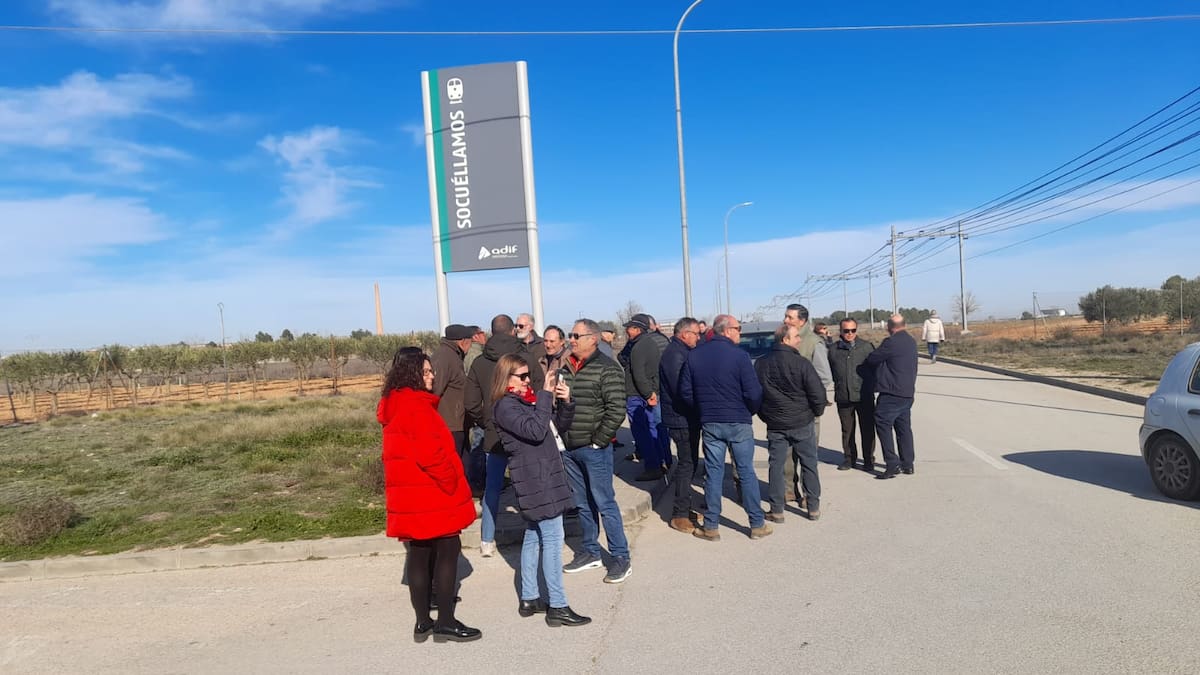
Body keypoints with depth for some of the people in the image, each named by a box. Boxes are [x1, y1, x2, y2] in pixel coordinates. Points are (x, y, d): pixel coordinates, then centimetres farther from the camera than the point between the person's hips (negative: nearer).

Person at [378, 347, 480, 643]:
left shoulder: (394, 405, 12)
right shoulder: (416, 406, -19)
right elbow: (431, 453, -26)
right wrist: (452, 483, -14)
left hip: (410, 495, 9)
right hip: (432, 494, -9)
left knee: (419, 553, 13)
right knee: (447, 551, 0)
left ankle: (423, 622, 21)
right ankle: (446, 622, 5)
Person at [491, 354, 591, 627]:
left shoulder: (529, 400, 14)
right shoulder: (506, 406, -12)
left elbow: (560, 425, 15)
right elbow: (535, 431, -26)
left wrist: (566, 402, -3)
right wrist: (546, 395, -23)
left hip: (543, 476, 9)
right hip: (534, 479, -9)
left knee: (534, 537, 14)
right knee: (552, 538, -7)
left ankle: (530, 599, 24)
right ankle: (557, 607, -1)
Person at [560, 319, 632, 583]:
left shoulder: (607, 369, -12)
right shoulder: (567, 368, 9)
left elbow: (617, 410, -17)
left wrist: (598, 440, -14)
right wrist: (560, 436, 8)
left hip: (594, 449, -7)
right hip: (569, 449, 7)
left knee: (604, 504, 0)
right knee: (582, 504, 16)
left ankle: (621, 557, 12)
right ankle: (590, 552, 30)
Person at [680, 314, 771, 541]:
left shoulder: (694, 355, 0)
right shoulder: (739, 355, -13)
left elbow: (685, 391, 2)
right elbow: (754, 393, -14)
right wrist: (750, 411, 5)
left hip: (709, 423, 3)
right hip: (738, 422, -3)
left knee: (713, 473, 10)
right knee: (747, 472, 8)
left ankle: (710, 527, 14)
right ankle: (757, 525, 16)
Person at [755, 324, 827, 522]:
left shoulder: (760, 364, 0)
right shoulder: (801, 364, -15)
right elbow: (817, 393, -14)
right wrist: (817, 412, 5)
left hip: (775, 424, 3)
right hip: (802, 422, -3)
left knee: (776, 466, 9)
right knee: (809, 464, 11)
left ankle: (776, 510, 11)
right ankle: (813, 507, 18)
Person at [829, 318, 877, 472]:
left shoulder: (866, 347, -2)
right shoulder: (834, 349, 4)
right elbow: (829, 371, 15)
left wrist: (871, 386, 3)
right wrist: (839, 384, 10)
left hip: (864, 396, -2)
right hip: (843, 397, 2)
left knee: (867, 430, 3)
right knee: (847, 430, 11)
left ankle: (868, 461, 15)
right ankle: (849, 458, 25)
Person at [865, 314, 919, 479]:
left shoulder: (891, 342, -15)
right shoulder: (911, 342, 13)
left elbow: (871, 360, -7)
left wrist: (863, 363, 13)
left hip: (891, 393, -9)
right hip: (908, 392, 9)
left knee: (883, 425, -3)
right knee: (904, 427, 14)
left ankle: (893, 465, -7)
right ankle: (907, 464, 19)